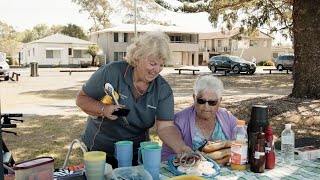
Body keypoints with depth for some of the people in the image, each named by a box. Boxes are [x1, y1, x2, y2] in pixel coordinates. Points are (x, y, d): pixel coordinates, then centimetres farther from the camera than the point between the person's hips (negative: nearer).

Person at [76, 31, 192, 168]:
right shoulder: (112, 72, -19)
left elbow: (165, 127, -17)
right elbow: (81, 98, -10)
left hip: (138, 153, 2)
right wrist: (104, 109, -29)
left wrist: (182, 149, -35)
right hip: (100, 149, -2)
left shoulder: (163, 89, -11)